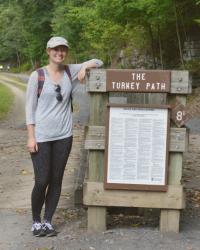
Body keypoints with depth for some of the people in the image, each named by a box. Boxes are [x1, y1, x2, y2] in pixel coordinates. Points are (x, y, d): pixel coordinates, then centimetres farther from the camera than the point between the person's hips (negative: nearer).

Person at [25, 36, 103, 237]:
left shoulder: (70, 71, 5)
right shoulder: (37, 75, -5)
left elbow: (98, 62, 13)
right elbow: (30, 107, -4)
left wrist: (85, 66, -9)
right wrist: (31, 137, -9)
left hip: (63, 136, 4)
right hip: (41, 136, -3)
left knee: (56, 180, 7)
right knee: (41, 181, -4)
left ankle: (48, 222, 20)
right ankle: (36, 221, 18)